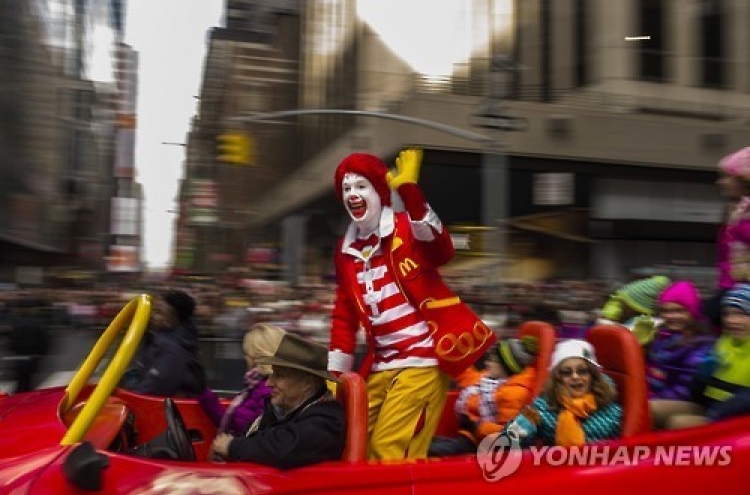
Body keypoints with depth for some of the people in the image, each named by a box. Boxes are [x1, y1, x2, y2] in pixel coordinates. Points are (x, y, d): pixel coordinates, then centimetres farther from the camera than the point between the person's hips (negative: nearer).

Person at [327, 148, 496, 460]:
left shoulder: (408, 228, -6)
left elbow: (442, 250, -29)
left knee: (390, 452, -9)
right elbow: (344, 317, 16)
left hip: (423, 360, -7)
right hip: (381, 366, 7)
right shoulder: (346, 251, 11)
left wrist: (409, 192, -41)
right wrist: (336, 374, 12)